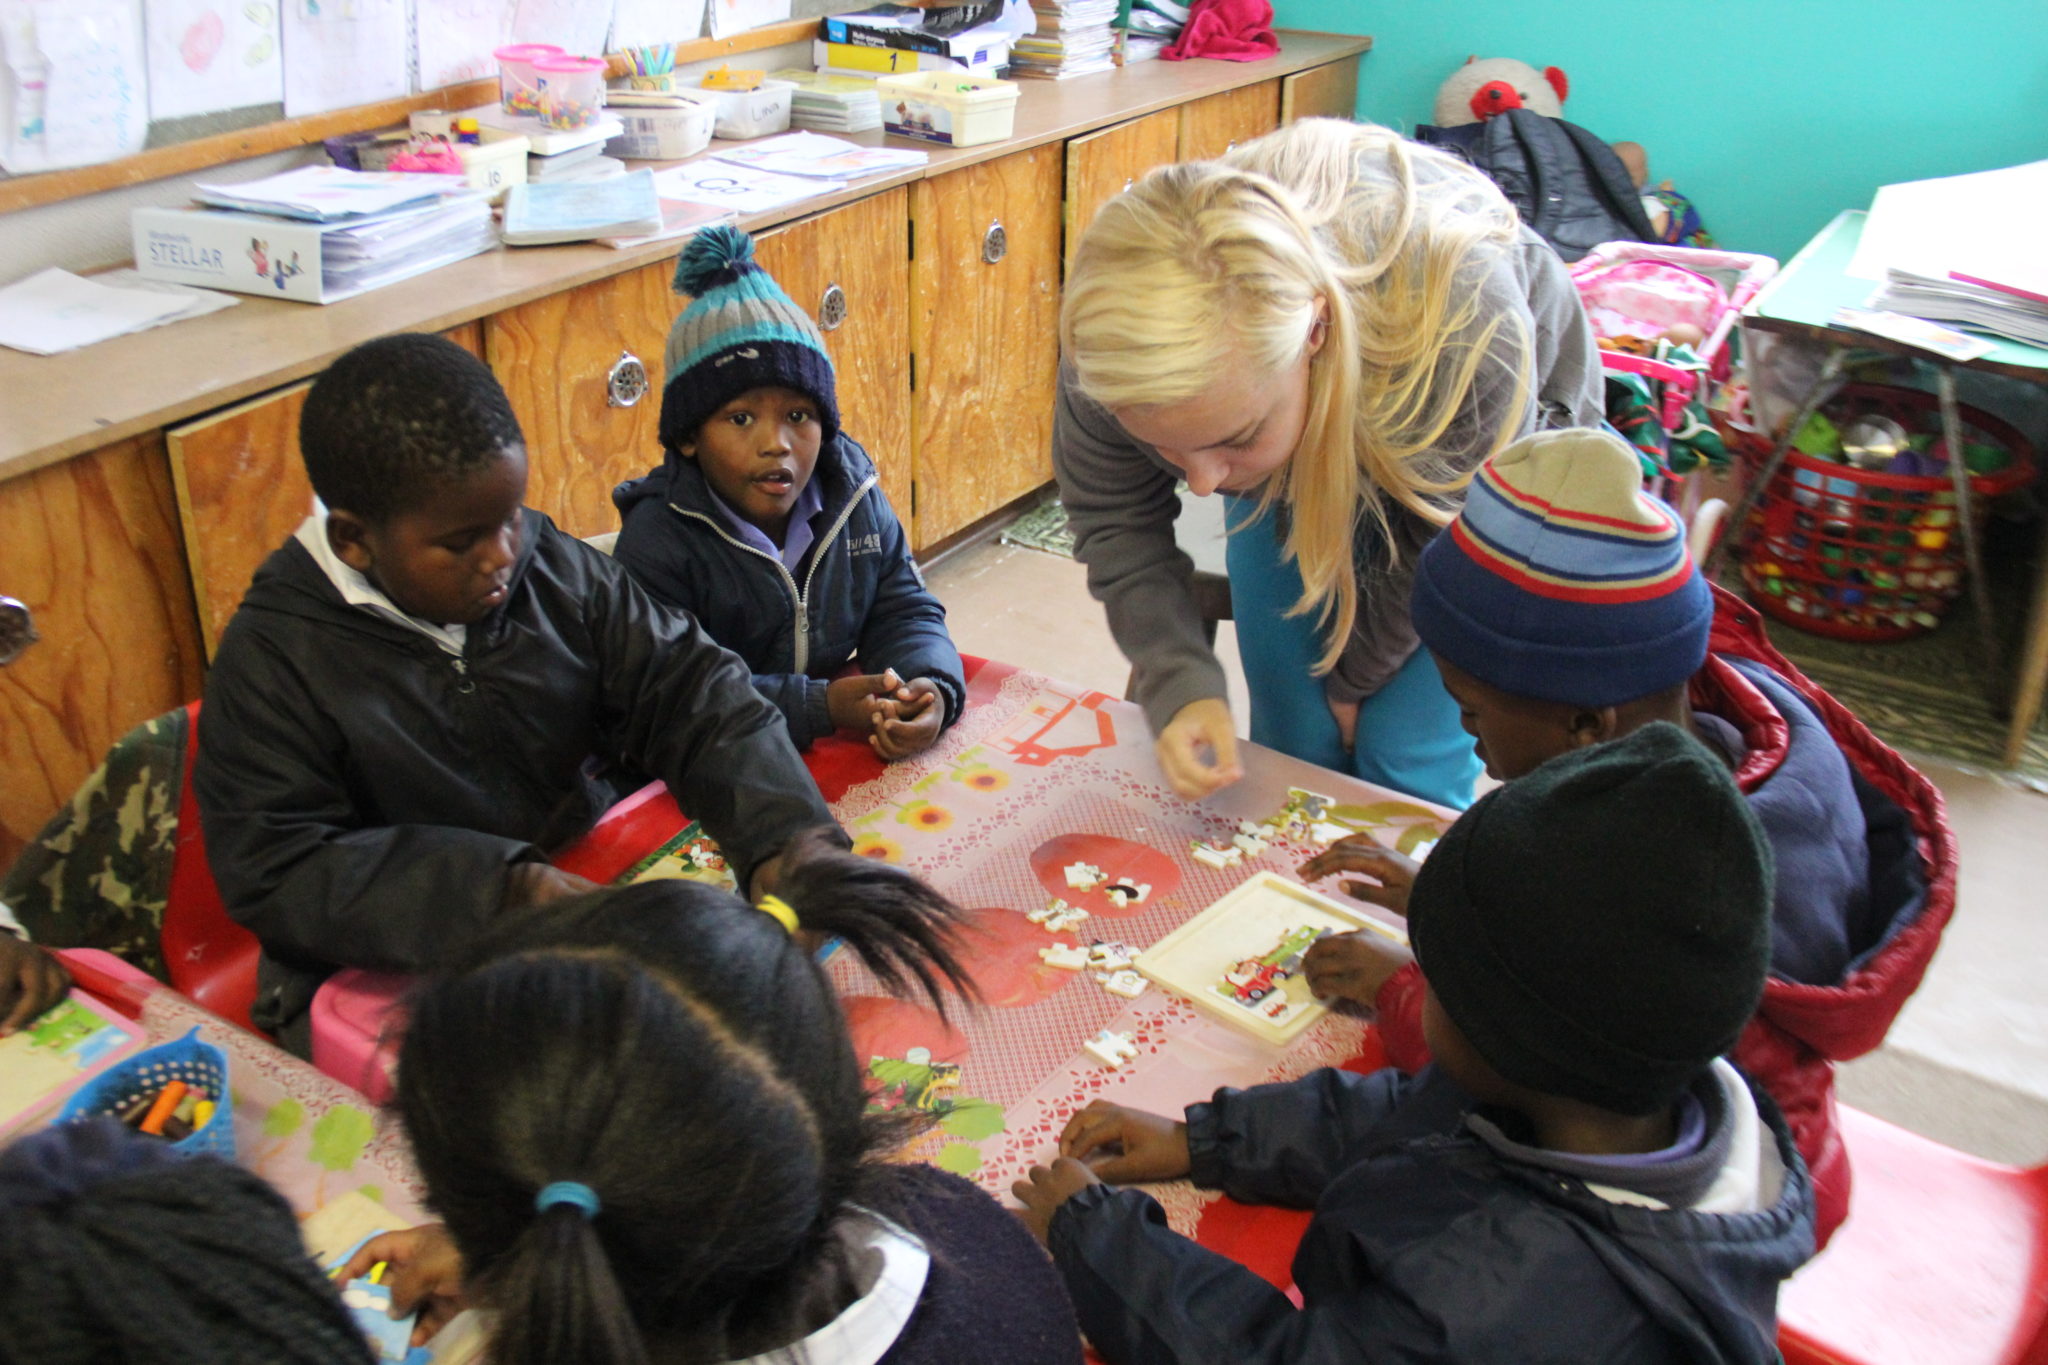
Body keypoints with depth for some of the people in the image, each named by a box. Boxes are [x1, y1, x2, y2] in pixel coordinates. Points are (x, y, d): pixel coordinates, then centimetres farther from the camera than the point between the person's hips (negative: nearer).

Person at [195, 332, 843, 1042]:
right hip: (387, 980, -4)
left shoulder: (559, 572, 0)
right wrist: (499, 891, -27)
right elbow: (274, 872, -16)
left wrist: (780, 836, -17)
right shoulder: (273, 658, -11)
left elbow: (692, 692, 1)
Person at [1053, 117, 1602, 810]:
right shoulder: (1117, 330, -36)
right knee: (1293, 745, -3)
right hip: (1294, 464, 3)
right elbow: (1114, 520, -17)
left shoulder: (1464, 331, -44)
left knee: (1407, 756, -8)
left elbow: (1445, 547, -24)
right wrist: (1179, 688, -30)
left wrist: (1353, 677, -10)